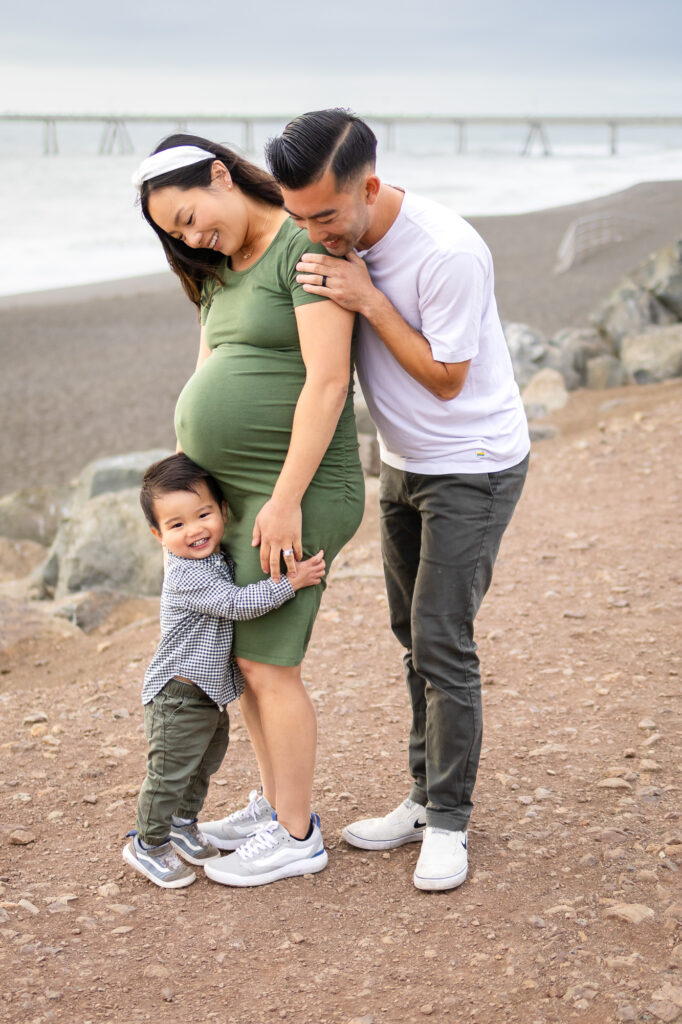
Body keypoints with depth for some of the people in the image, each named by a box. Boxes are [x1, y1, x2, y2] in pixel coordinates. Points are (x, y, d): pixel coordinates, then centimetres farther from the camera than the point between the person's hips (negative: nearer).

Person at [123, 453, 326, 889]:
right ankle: (148, 844, 18)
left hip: (212, 693, 9)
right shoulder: (186, 576, -25)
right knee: (170, 773, 2)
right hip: (179, 696, -9)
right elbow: (235, 604, -31)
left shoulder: (221, 559, 4)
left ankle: (183, 824, 43)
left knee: (204, 765, 24)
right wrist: (292, 580, -30)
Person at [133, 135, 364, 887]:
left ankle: (296, 835, 14)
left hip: (292, 496, -9)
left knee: (267, 667, -2)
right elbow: (202, 384, 15)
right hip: (231, 489, 9)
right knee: (237, 656, 15)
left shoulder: (307, 246, -13)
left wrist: (285, 500, -21)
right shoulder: (220, 270, 14)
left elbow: (327, 380, -19)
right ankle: (276, 804, 31)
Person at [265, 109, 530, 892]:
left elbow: (446, 379, -21)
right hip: (404, 464, 8)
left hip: (474, 467, -8)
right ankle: (424, 799, 26)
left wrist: (368, 300, -27)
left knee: (442, 643, -7)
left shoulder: (448, 253, -29)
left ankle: (448, 823, 7)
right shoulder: (340, 237, -5)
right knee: (413, 636, 13)